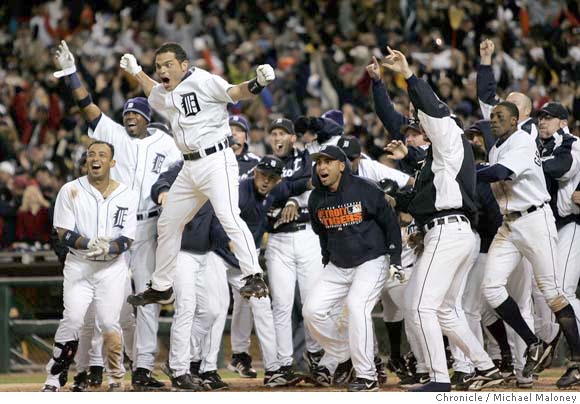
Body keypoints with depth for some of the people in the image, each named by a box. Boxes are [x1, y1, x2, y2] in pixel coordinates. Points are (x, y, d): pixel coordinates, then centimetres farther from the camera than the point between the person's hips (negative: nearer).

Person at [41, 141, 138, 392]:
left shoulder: (126, 196, 2)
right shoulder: (71, 191, 0)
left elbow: (127, 239, -2)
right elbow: (64, 232, -5)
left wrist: (108, 248, -23)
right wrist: (89, 244, -22)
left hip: (113, 267, 0)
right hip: (78, 265, 0)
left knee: (109, 322, -10)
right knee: (72, 319, -15)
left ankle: (116, 378, 11)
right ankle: (54, 379, -7)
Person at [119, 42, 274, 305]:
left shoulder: (203, 81, -9)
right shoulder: (165, 94, 16)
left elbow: (233, 93, -23)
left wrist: (257, 84, -41)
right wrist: (136, 72, 42)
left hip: (215, 160, -9)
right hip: (190, 167, 9)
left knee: (228, 216, -25)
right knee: (167, 223, 14)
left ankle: (254, 278, -30)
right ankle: (161, 288, 27)